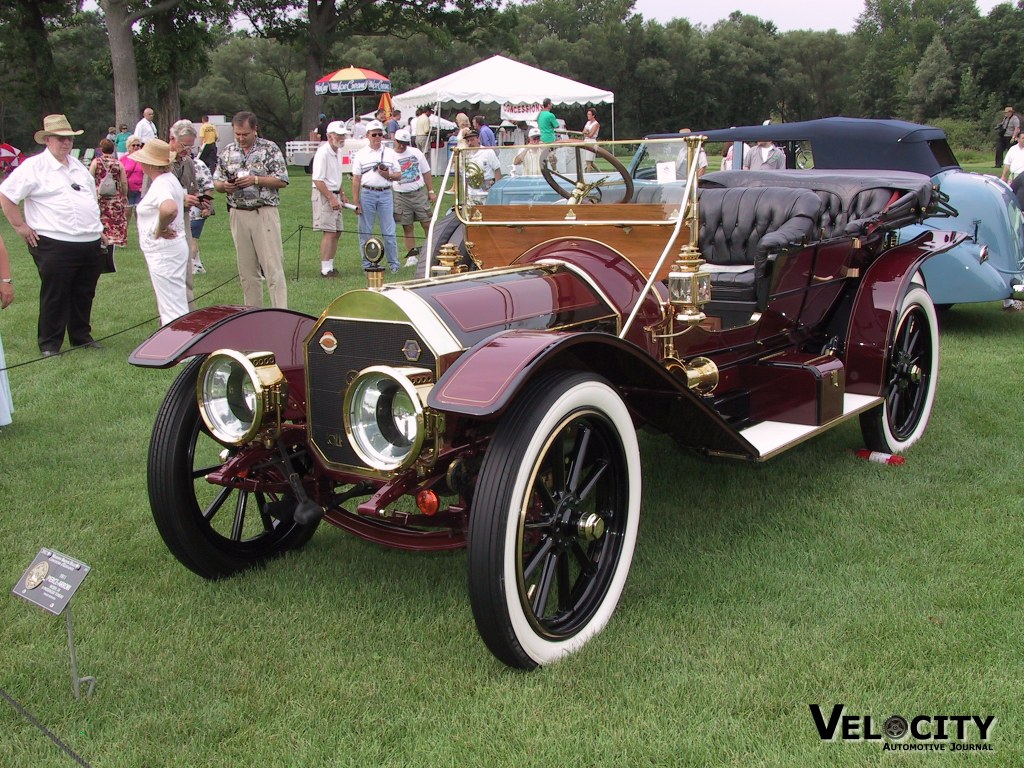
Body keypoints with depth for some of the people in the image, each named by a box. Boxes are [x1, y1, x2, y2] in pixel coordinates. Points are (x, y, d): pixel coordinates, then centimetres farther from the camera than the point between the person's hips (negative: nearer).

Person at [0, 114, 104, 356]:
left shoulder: (78, 167, 18)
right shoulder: (34, 167, -4)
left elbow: (91, 200, 30)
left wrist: (97, 228, 22)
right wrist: (20, 226, -6)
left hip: (90, 243, 7)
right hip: (55, 245, -6)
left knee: (84, 294, 13)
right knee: (54, 297, 0)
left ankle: (82, 336, 27)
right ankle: (49, 344, 11)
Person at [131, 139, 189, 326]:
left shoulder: (160, 185, -20)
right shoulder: (170, 179, 11)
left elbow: (169, 209, -41)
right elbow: (183, 197, 34)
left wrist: (160, 228, -24)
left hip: (164, 252, -10)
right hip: (175, 247, 10)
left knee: (173, 309, -8)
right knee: (172, 306, 18)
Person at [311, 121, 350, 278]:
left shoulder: (338, 152, 13)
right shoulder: (323, 153, -16)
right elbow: (318, 180, -20)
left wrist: (342, 194, 18)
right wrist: (331, 198, -22)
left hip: (334, 195, 9)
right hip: (324, 195, -9)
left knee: (336, 232, 10)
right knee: (329, 232, -12)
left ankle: (330, 266, 17)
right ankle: (326, 269, -9)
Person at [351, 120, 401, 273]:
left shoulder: (390, 153, 10)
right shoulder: (361, 154, 6)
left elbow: (398, 175, 12)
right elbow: (356, 180, 3)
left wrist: (388, 175, -11)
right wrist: (356, 202, -3)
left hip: (385, 194, 1)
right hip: (367, 194, 0)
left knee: (389, 232, 0)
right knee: (365, 232, 3)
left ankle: (393, 264, 7)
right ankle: (367, 265, 12)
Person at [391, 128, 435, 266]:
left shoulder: (416, 153, 7)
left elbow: (426, 173, 11)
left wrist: (431, 191, 8)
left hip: (419, 193, 1)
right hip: (401, 196, -1)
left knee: (427, 223, -1)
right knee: (407, 227, 3)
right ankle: (412, 255, 10)